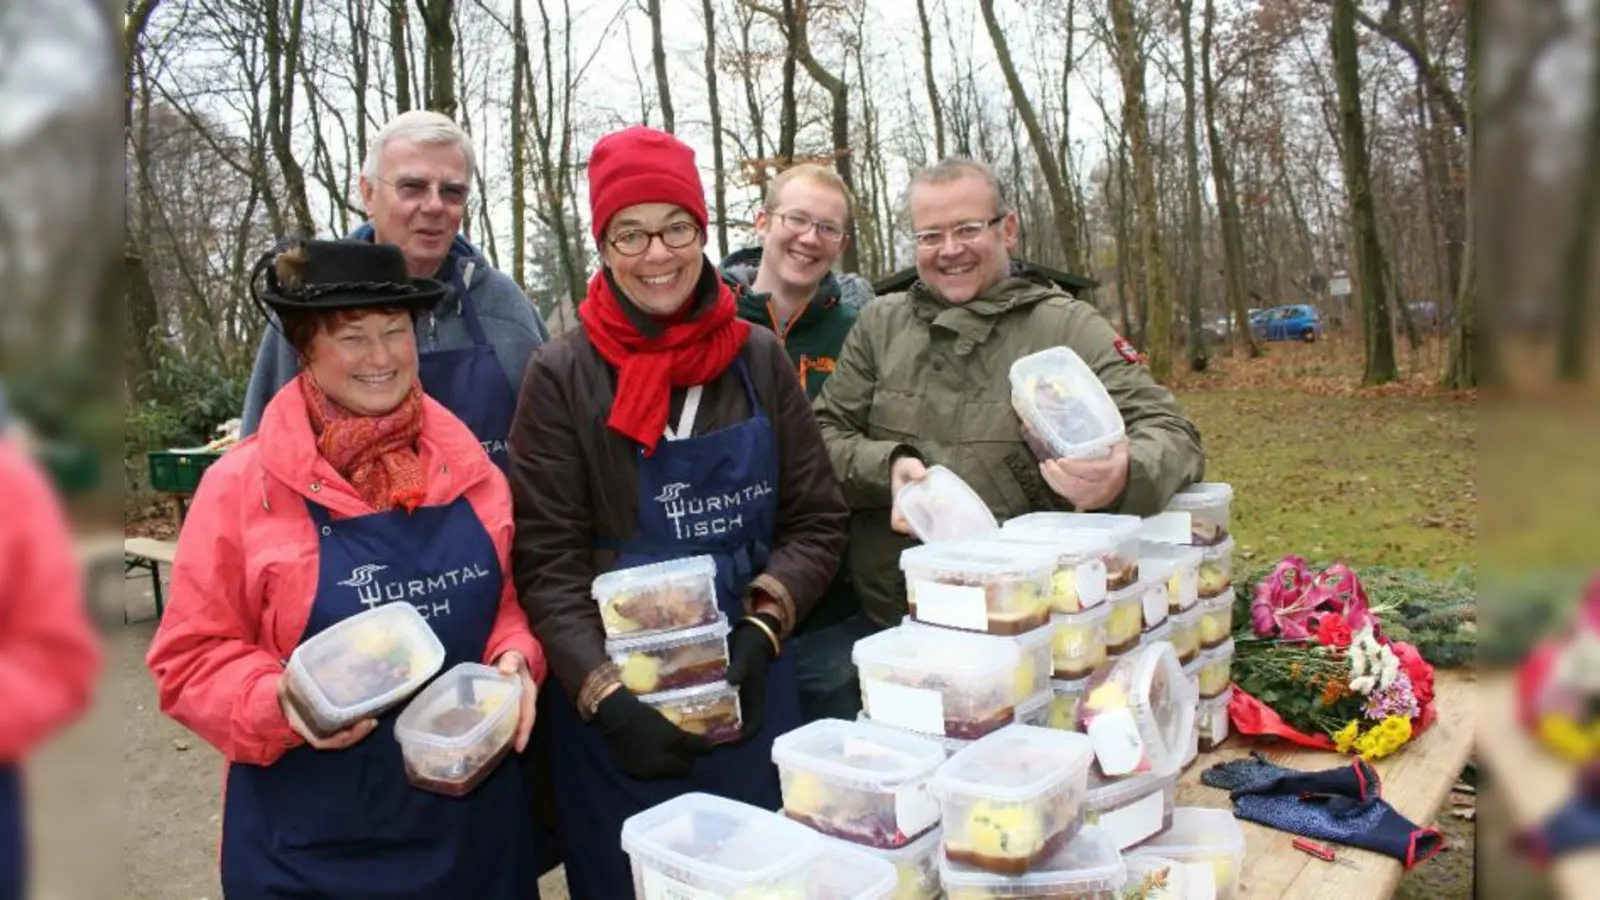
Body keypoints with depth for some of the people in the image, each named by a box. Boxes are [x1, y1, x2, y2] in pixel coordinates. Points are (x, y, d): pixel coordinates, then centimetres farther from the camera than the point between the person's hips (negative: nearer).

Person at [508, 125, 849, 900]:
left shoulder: (758, 359, 1)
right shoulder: (562, 376, -6)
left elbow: (817, 519, 2)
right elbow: (546, 561, -8)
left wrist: (761, 630, -13)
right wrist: (608, 698, -18)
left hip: (752, 691, 3)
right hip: (616, 706, -2)